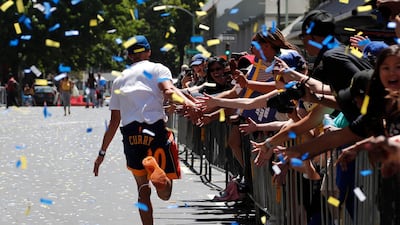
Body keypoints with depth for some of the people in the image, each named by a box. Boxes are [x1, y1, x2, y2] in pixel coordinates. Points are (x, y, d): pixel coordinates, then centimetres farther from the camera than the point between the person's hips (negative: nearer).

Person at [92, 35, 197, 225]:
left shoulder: (119, 80, 23)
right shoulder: (157, 69, 12)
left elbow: (114, 121, 23)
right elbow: (168, 90, -12)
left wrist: (102, 153, 29)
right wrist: (185, 101, -30)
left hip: (130, 135, 3)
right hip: (155, 130, -3)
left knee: (143, 189, 16)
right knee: (165, 193, -3)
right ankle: (155, 167, -35)